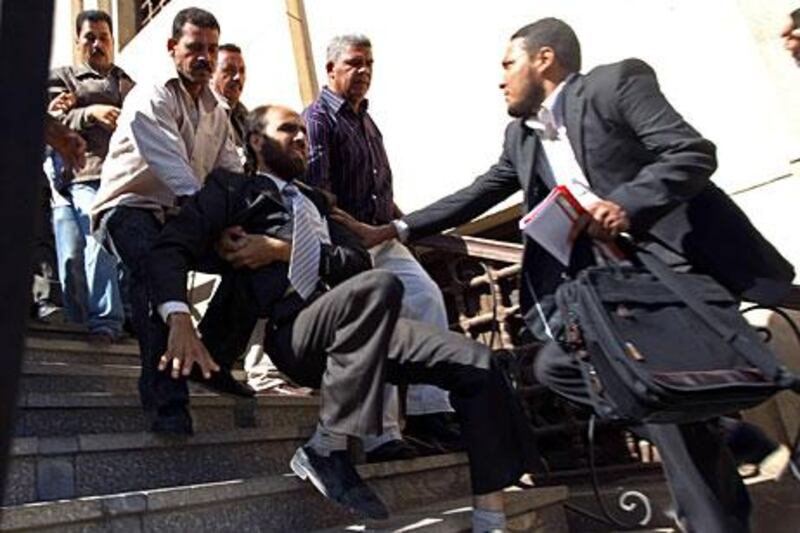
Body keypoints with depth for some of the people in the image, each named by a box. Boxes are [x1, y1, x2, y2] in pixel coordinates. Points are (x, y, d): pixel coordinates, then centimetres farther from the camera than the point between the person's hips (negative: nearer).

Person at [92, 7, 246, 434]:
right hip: (129, 206, -7)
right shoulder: (150, 99, -10)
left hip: (179, 215, 7)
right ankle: (164, 394, -36)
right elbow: (175, 170, -27)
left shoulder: (216, 113, 13)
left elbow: (233, 177, 2)